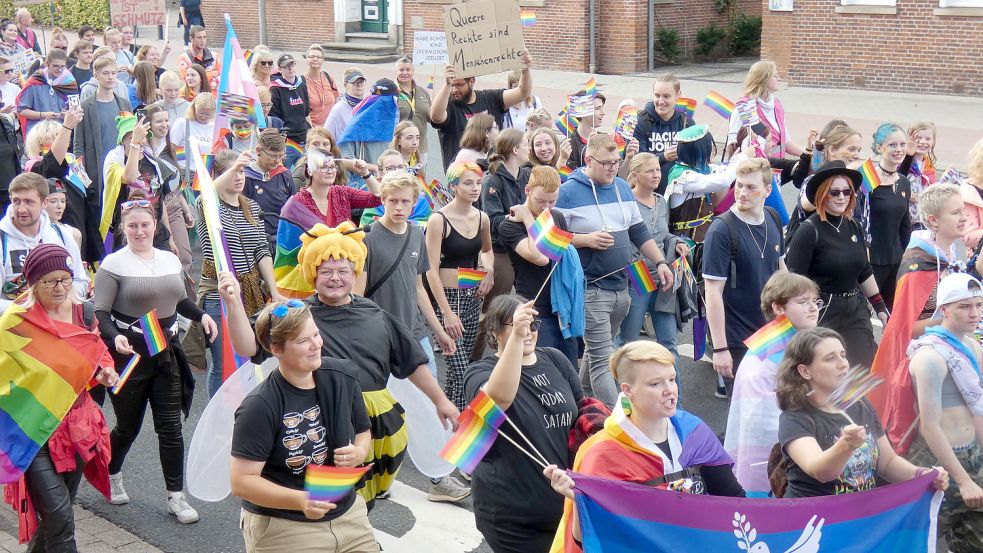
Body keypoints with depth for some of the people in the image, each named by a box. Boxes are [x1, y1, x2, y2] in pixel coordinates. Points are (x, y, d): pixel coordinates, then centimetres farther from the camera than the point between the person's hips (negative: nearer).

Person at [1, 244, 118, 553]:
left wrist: (104, 373, -3)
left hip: (77, 425, 5)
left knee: (59, 513, 18)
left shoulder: (83, 313, 1)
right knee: (60, 517, -12)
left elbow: (97, 355, 16)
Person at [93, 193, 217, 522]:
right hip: (129, 354, -4)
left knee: (170, 426, 3)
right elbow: (101, 313, -11)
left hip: (167, 352, 4)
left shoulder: (170, 260, 7)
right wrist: (114, 337, -30)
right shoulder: (113, 264, -9)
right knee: (128, 426, 10)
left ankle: (176, 496, 11)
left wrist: (201, 315, 4)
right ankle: (110, 475, 40)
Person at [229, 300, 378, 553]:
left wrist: (359, 453, -10)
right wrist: (300, 501, -31)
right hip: (281, 529, -5)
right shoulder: (260, 407, -19)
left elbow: (363, 431, 12)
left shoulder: (342, 376, -3)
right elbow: (242, 482, -19)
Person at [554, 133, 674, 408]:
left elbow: (639, 231, 17)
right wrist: (587, 239, -20)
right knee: (602, 360, -8)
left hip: (621, 288, 7)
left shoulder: (622, 187, 11)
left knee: (596, 351, 19)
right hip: (591, 290, -7)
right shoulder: (568, 192, -9)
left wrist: (661, 262, 9)